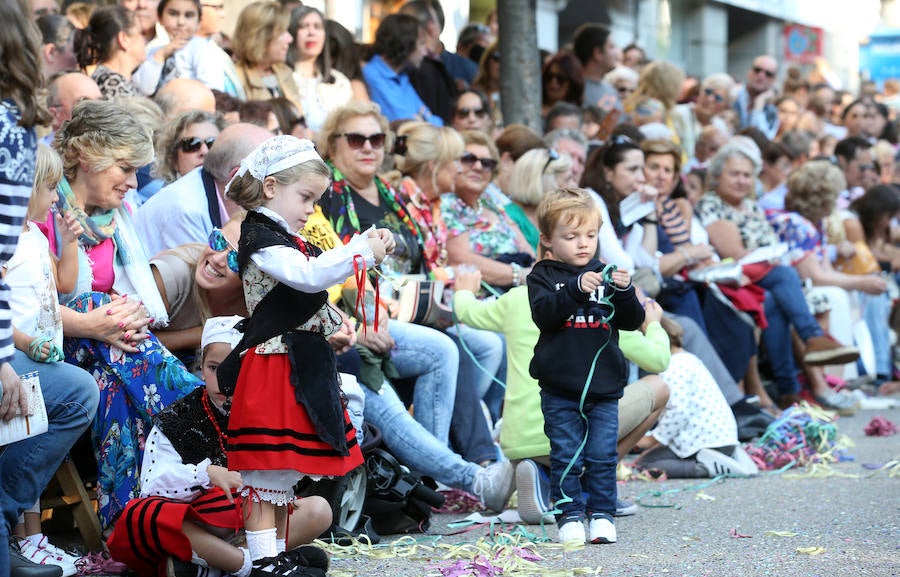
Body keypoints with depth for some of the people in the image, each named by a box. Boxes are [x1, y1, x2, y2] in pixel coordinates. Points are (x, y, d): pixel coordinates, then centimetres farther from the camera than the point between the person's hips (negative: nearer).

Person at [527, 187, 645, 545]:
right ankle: (570, 515, 8)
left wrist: (625, 293, -15)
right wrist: (576, 289, -28)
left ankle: (602, 514, 10)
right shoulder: (544, 276, 2)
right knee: (566, 455, 0)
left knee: (602, 455, 3)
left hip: (604, 385, 2)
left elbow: (633, 322, 5)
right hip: (560, 389, -2)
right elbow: (543, 313, -16)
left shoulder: (605, 274, 9)